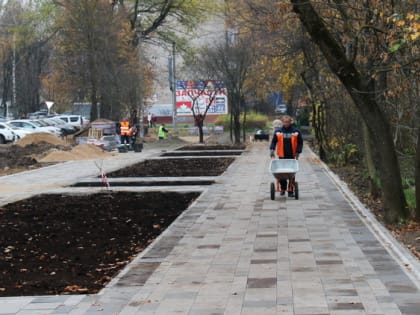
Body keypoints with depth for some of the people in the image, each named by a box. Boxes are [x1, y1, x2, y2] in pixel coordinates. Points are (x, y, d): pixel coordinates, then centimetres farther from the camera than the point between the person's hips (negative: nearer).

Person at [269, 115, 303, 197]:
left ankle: (290, 190, 5)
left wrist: (297, 152, -3)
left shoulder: (296, 132, 1)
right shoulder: (278, 131, 3)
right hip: (282, 156, 1)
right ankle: (283, 189, 17)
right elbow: (273, 142, 8)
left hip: (292, 156, -1)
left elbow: (300, 143, 5)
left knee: (292, 174, 0)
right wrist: (272, 150, -5)